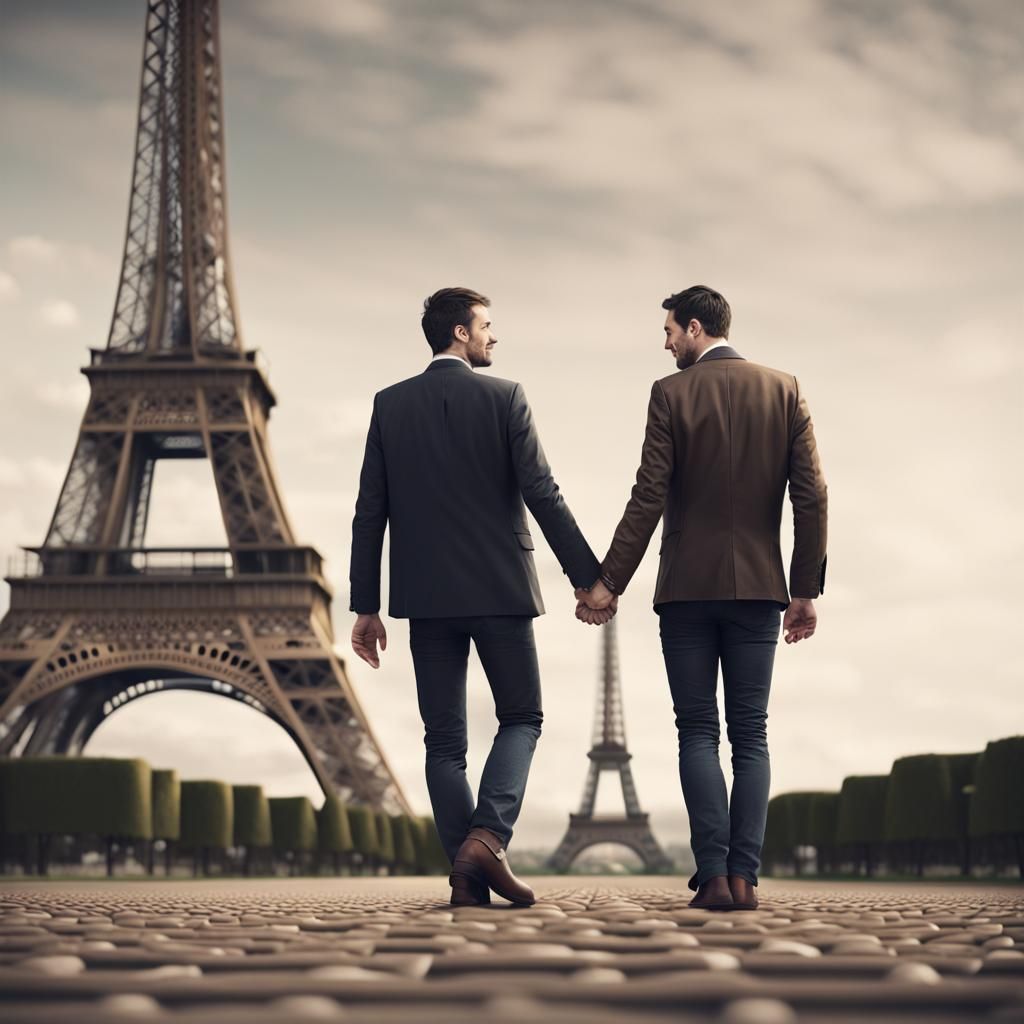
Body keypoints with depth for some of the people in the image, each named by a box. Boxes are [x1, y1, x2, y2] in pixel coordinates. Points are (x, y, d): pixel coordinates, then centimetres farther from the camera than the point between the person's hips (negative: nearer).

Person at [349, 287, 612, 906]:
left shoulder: (391, 405, 4)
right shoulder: (505, 398, -5)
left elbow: (370, 513, 2)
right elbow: (543, 496, -10)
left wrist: (366, 607, 6)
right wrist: (590, 578, -6)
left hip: (426, 597, 3)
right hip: (500, 591, -3)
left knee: (445, 740, 8)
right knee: (522, 718, 12)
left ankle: (467, 876, 5)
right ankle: (487, 836, -7)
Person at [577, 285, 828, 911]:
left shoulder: (672, 393, -4)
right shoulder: (785, 390, 4)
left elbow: (649, 499, -9)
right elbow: (812, 496, -1)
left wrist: (609, 582, -3)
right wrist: (808, 591, 3)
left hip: (688, 587, -2)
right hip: (759, 586, 2)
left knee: (698, 733, 4)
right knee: (751, 735, 7)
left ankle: (715, 875, -4)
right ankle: (745, 877, 1)